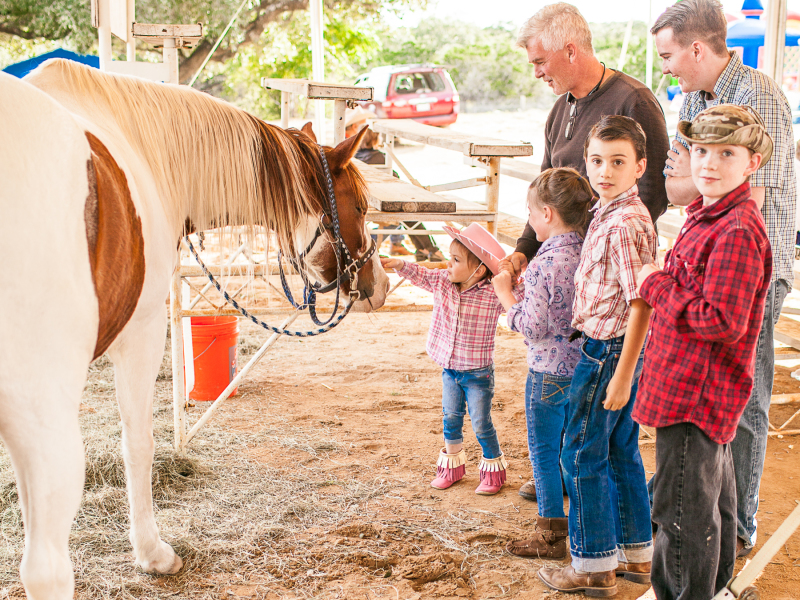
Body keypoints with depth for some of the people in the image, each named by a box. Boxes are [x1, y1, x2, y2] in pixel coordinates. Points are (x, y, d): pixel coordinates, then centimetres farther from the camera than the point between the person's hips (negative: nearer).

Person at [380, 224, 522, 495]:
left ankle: (493, 470, 25)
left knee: (481, 424, 5)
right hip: (449, 370, 5)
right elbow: (420, 275, 11)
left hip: (478, 373, -5)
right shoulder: (442, 282, -4)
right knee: (450, 419, 18)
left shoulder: (493, 294, -20)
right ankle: (452, 465, 36)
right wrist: (400, 265, -3)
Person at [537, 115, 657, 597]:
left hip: (609, 350, -10)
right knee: (622, 452, 17)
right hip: (613, 346, 10)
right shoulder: (610, 212, 9)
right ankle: (637, 555, 28)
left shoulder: (625, 223, -21)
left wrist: (622, 374, -24)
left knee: (582, 455, 0)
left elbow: (641, 304, -24)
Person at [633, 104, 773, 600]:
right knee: (715, 499, 25)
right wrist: (662, 285, 8)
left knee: (683, 510, 1)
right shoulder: (710, 217, 11)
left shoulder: (738, 232, -22)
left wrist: (656, 285, -19)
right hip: (703, 389, 11)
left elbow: (722, 320, -28)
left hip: (696, 393, -11)